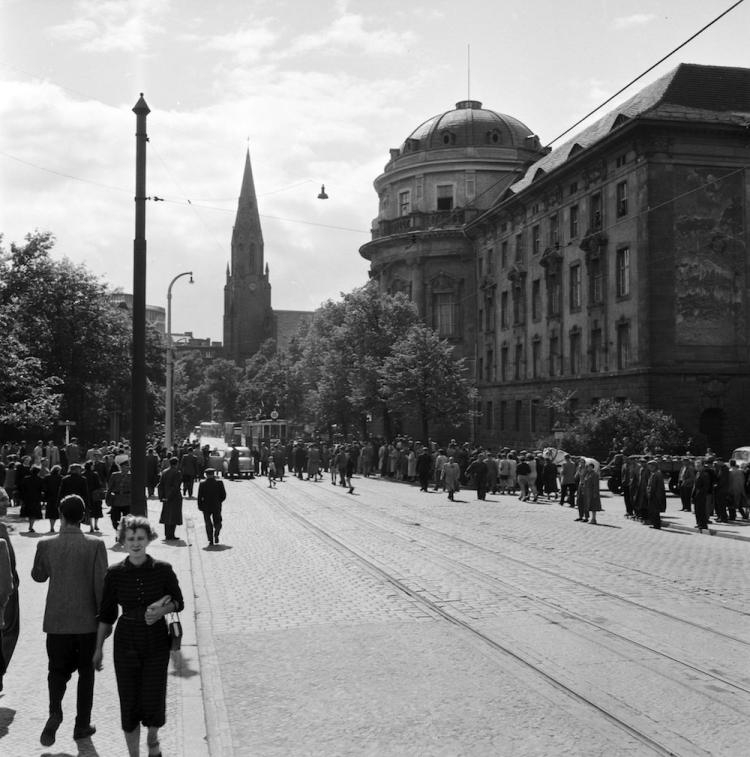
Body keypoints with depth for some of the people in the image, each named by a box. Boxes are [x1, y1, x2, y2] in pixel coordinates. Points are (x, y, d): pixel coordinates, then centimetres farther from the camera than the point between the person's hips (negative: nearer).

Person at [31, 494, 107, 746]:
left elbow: (38, 576, 10)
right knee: (86, 671, 14)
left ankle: (55, 711, -10)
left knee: (57, 669, 15)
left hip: (57, 621, 1)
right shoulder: (95, 545, -13)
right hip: (87, 621, -1)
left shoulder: (46, 544, -7)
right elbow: (101, 584, -11)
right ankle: (82, 725, 20)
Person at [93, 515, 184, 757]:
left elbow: (178, 601, 3)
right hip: (126, 644, 1)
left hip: (157, 642, -1)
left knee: (153, 700, -1)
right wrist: (99, 648, 5)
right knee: (129, 703, 5)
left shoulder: (163, 570, -7)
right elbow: (106, 614, 4)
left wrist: (162, 610, -17)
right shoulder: (115, 573, -5)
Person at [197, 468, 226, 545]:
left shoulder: (202, 483, -5)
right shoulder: (219, 482, -4)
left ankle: (210, 540, 2)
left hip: (206, 507, 0)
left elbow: (199, 497, -6)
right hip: (217, 507, 0)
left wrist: (200, 506, 4)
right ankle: (216, 534, -11)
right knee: (217, 522, 15)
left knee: (208, 524, 11)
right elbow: (224, 495, -3)